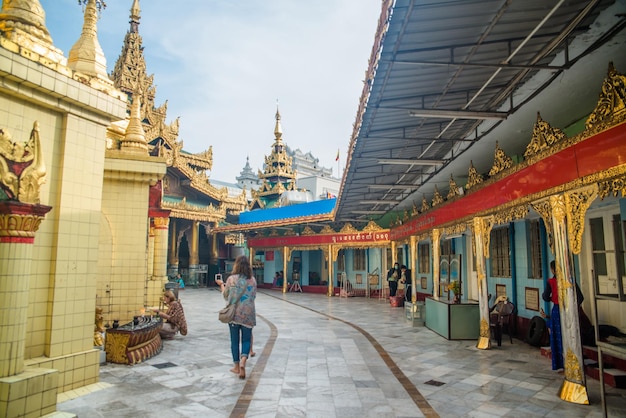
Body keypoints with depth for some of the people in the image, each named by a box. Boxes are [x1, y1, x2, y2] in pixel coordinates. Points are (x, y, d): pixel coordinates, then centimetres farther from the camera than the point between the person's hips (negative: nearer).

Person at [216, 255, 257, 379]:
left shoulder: (231, 279, -7)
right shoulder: (252, 280, -1)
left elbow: (226, 296, 5)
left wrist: (221, 284, 20)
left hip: (234, 313, -1)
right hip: (248, 314, 1)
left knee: (234, 340, 12)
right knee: (246, 339, 9)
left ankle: (237, 366, 19)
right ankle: (243, 359, -16)